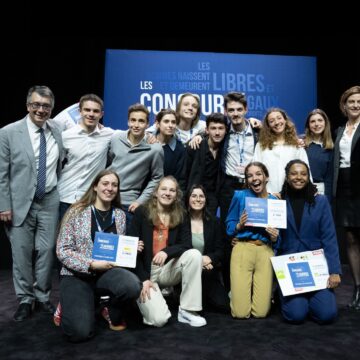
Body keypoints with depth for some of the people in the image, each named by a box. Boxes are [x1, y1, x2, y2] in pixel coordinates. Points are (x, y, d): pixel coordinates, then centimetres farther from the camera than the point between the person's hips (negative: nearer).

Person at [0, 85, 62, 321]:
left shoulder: (57, 134, 4)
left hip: (50, 202, 3)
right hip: (20, 203, -2)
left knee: (47, 251, 7)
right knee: (22, 253, 5)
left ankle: (42, 298, 23)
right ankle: (25, 300, 22)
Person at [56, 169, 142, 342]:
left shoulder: (120, 215, 7)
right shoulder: (77, 212, -6)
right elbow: (62, 250, -8)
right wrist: (91, 264, -20)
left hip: (107, 272, 3)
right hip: (77, 275, -3)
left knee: (133, 285, -31)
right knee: (80, 331, -22)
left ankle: (112, 313, 4)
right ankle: (70, 306, 16)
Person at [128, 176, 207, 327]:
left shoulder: (179, 215, 3)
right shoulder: (141, 212, -8)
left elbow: (187, 244, -6)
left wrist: (166, 251, -26)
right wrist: (143, 279, -16)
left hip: (168, 268, 4)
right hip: (145, 270, -4)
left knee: (194, 254, -24)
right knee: (159, 319, -22)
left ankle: (187, 310, -15)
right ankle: (143, 298, 14)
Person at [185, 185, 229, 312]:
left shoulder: (213, 221, 6)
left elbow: (220, 250, 2)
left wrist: (209, 258, -19)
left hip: (209, 272, 2)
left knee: (224, 305, -13)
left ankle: (202, 299, 22)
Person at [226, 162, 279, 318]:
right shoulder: (240, 196, 4)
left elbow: (277, 239, 15)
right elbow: (229, 226, 7)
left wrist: (275, 238, -7)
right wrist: (240, 225, -12)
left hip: (265, 251, 2)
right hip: (242, 248, -1)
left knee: (261, 312, -2)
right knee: (240, 312, -6)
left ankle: (264, 293, 31)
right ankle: (238, 290, 27)